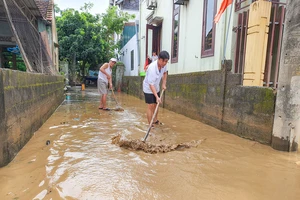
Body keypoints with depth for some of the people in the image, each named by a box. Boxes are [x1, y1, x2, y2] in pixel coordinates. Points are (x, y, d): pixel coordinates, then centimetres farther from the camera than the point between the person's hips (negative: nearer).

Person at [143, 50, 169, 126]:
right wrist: (157, 97, -36)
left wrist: (164, 84, 6)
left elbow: (165, 72, 13)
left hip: (156, 88, 7)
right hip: (148, 89, -7)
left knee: (156, 105, 15)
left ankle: (155, 120, 32)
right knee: (150, 107, -9)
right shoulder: (152, 68, -34)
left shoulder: (163, 65, -13)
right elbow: (151, 84, -34)